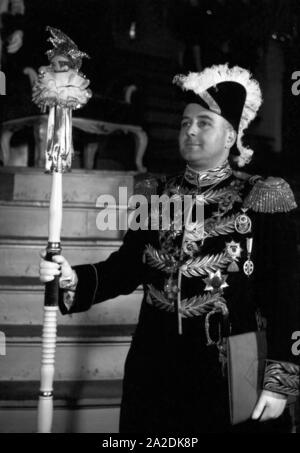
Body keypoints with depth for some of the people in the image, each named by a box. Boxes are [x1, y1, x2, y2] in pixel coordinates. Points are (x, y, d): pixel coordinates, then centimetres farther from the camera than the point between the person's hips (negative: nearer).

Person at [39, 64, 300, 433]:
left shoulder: (260, 199, -7)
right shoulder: (159, 198, 7)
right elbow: (125, 267, 5)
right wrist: (72, 279, -14)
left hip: (229, 374, -4)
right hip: (154, 368, 4)